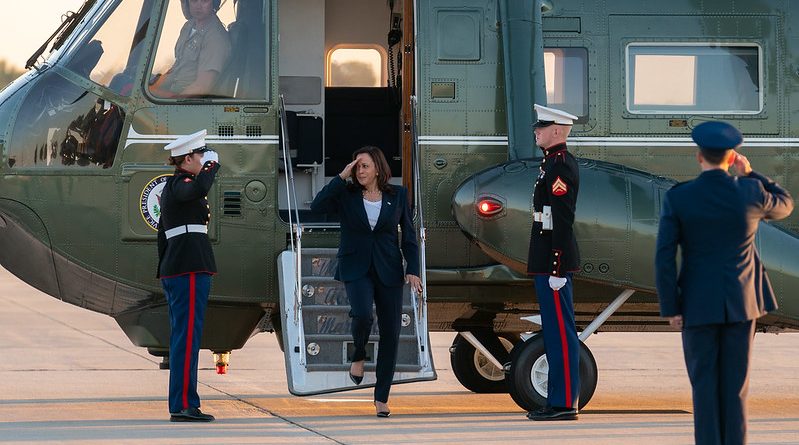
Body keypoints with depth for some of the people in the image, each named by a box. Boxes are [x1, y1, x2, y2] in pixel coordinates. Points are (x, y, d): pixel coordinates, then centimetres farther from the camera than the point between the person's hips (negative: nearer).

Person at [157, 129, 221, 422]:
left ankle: (180, 404, 14)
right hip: (191, 269, -11)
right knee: (188, 336, -10)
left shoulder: (171, 187, 20)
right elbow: (199, 190, -35)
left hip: (174, 269, 11)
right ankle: (184, 405, -12)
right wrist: (212, 167, -16)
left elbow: (162, 233, 24)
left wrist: (164, 271, 26)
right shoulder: (180, 183, -10)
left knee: (182, 337, 12)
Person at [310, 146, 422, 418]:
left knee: (390, 333, -2)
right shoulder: (346, 195, 0)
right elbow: (317, 206, -16)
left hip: (388, 270, 2)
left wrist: (413, 270, -4)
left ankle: (382, 397, 9)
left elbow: (408, 235, 5)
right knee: (362, 314, -28)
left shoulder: (397, 195, 3)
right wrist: (342, 177, -16)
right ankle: (358, 356, 5)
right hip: (356, 269, -2)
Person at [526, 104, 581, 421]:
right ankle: (559, 401, 16)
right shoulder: (553, 163, 17)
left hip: (554, 260, -11)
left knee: (560, 330, -8)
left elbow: (563, 221, -20)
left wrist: (557, 270, -22)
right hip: (546, 261, 11)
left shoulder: (561, 166, -15)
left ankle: (564, 403, -7)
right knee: (555, 330, 12)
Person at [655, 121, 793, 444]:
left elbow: (664, 257, -11)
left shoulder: (677, 198, -10)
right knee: (735, 383, 7)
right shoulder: (751, 193, -8)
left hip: (698, 304, -1)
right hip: (741, 302, 1)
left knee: (704, 384, 5)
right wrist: (750, 174, 15)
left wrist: (670, 308, -4)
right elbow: (784, 207, 15)